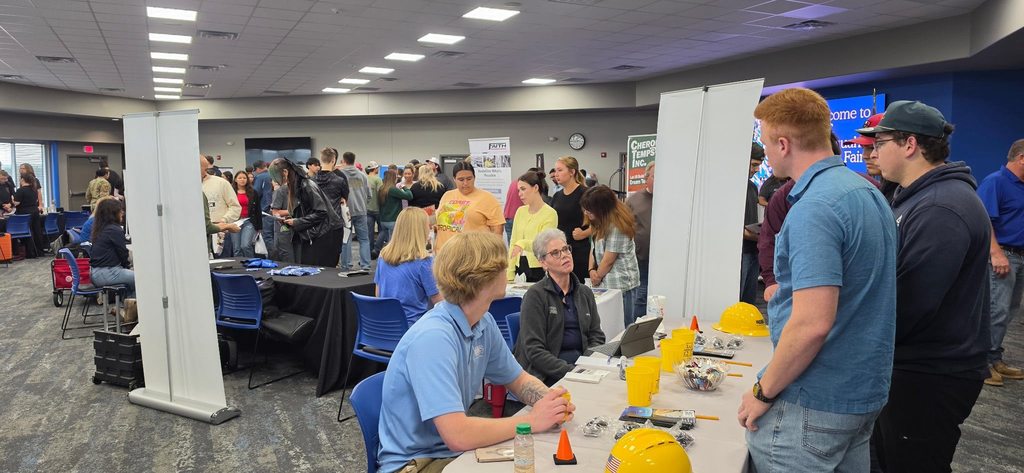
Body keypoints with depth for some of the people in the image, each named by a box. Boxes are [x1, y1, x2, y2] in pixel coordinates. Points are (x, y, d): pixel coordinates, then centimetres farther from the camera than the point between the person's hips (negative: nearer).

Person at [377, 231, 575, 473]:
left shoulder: (484, 323, -2)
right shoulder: (433, 338, -27)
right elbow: (457, 435, -31)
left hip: (453, 449, 7)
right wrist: (531, 421, -21)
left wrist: (550, 400, -10)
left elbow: (518, 380, 11)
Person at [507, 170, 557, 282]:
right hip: (520, 268, 5)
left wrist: (523, 243, -37)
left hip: (540, 270, -5)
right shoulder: (520, 211, 10)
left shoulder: (550, 214, -8)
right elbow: (513, 243, 9)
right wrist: (510, 273, 2)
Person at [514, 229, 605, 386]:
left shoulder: (585, 293, 16)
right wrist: (569, 371, -21)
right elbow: (534, 350, -10)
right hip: (547, 375, -6)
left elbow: (596, 337, 13)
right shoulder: (535, 295, -4)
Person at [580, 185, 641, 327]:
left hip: (620, 285, -8)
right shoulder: (602, 222, 12)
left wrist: (597, 279, 0)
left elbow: (608, 260, -13)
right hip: (607, 283, 8)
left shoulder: (617, 226, -16)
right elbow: (595, 248, 13)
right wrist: (591, 270, -3)